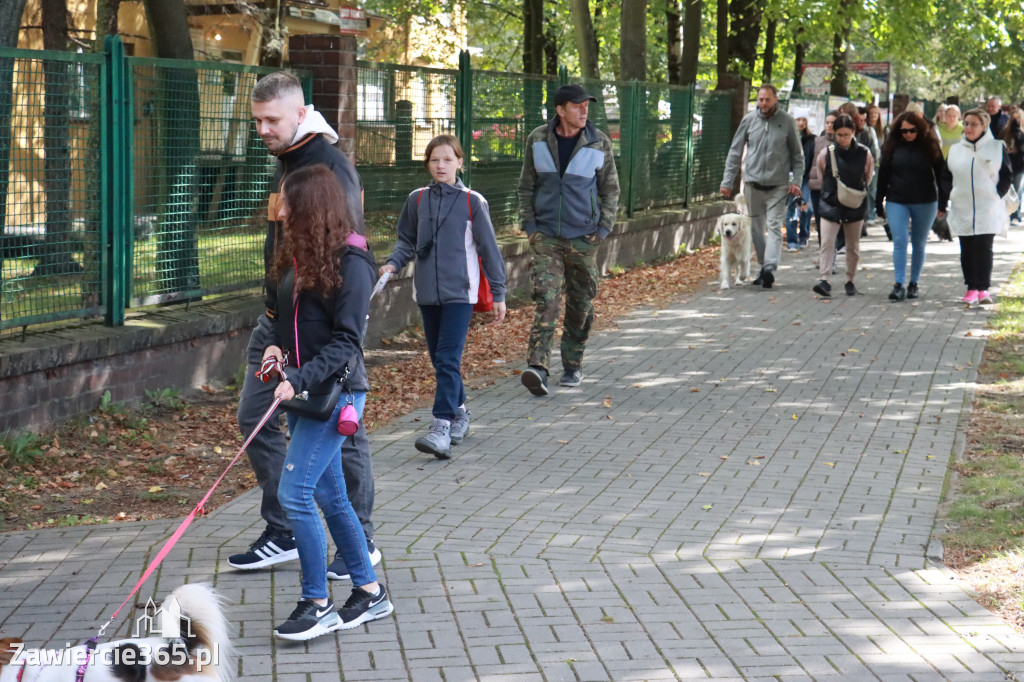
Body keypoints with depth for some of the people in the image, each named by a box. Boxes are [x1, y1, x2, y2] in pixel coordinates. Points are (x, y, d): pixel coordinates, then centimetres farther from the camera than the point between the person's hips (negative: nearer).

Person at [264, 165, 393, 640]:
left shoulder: (350, 261, -14)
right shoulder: (294, 254, 11)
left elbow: (346, 340, -18)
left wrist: (299, 380, -26)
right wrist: (275, 344, 1)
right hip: (303, 391, 9)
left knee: (294, 493, -12)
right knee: (328, 495, 14)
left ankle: (317, 605, -2)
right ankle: (370, 592, 26)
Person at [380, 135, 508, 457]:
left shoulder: (472, 202, -3)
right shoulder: (417, 200, 6)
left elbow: (488, 248, 1)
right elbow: (407, 241, 16)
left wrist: (498, 294, 2)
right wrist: (393, 263, -5)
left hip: (460, 292, -4)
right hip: (427, 292, 4)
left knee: (448, 359, -13)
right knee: (439, 359, 12)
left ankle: (442, 426, -18)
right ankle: (459, 412, 30)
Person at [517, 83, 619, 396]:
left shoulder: (599, 143, -1)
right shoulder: (537, 140, 2)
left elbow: (610, 188, 8)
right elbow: (526, 185, 11)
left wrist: (604, 227, 0)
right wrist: (529, 224, 3)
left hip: (584, 237, 1)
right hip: (546, 235, 0)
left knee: (581, 305, 7)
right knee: (545, 299, -13)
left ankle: (573, 366, 23)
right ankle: (537, 367, -21)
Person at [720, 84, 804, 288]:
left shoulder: (787, 122, 0)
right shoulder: (749, 120, 4)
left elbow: (797, 154, 7)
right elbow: (735, 152, 8)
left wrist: (796, 180, -5)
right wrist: (727, 181, 3)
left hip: (778, 185, -3)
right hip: (752, 182, 3)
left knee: (775, 226, -12)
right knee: (756, 228, 8)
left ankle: (770, 268, -21)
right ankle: (764, 267, 18)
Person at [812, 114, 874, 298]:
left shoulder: (864, 154, -5)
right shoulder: (826, 153, -5)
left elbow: (868, 178, 11)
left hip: (855, 206, 1)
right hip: (830, 205, -1)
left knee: (853, 246, 9)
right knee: (826, 242, -12)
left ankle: (850, 281, 21)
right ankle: (824, 280, -17)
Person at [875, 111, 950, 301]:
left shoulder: (929, 146, -1)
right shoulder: (892, 147, 2)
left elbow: (941, 175, 2)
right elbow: (883, 176, 7)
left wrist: (942, 202, -2)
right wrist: (879, 204, 6)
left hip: (924, 203, 0)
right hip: (896, 202, 0)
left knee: (919, 244, 9)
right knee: (899, 241, -10)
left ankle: (914, 284, 20)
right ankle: (899, 285, -12)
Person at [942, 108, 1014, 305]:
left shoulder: (997, 147, 3)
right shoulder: (955, 150, 11)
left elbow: (1007, 175, 5)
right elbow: (946, 178, 17)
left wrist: (997, 196, -5)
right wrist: (951, 197, 4)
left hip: (988, 209, -3)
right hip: (962, 208, 3)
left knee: (984, 247, -9)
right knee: (967, 249, 2)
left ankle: (983, 288, -5)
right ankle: (972, 288, 7)